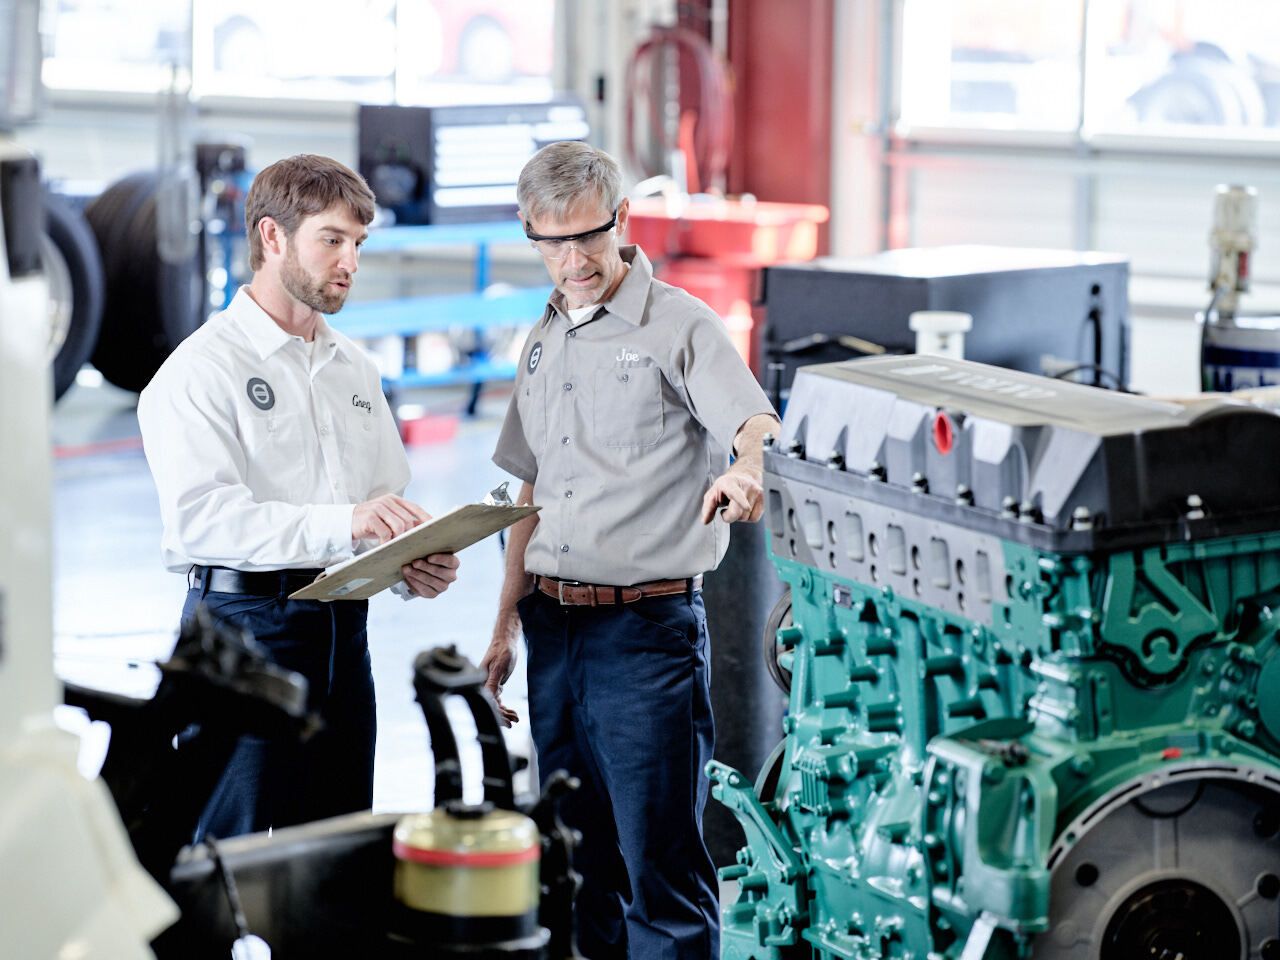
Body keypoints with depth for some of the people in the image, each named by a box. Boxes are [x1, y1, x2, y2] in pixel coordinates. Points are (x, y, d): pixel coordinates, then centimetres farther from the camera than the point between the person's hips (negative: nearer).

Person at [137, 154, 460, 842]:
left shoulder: (354, 370, 18)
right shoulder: (204, 368, -6)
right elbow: (200, 515, -20)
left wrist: (414, 564, -2)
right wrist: (342, 522, -30)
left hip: (343, 627, 7)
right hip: (245, 623, -7)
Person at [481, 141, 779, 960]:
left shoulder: (680, 326, -6)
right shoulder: (546, 341, 15)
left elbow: (757, 425, -22)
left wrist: (746, 473, -45)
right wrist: (508, 625, 16)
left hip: (648, 626, -7)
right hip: (555, 627, 7)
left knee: (662, 869, -5)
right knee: (579, 862, 13)